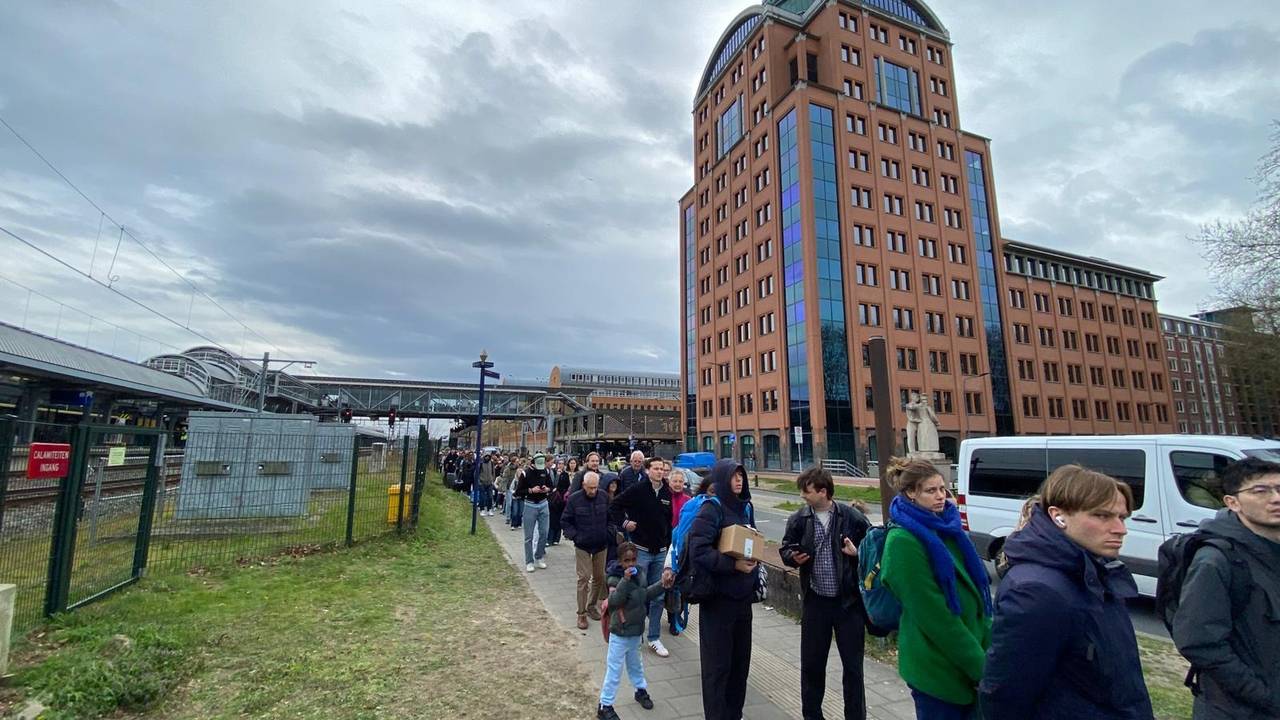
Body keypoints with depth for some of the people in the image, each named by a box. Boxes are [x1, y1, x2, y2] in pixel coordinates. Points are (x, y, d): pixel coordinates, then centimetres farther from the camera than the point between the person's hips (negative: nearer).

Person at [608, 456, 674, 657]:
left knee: (658, 596, 11)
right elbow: (615, 505, -7)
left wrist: (667, 543, 10)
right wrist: (624, 523, -11)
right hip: (640, 550, -5)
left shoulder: (667, 493, 3)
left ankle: (654, 638, 23)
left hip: (660, 552, 5)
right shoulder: (637, 490, -13)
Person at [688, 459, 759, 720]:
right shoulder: (711, 508, -15)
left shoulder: (744, 507, 8)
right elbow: (698, 550, -23)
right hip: (718, 596, -7)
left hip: (743, 595, 7)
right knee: (718, 662, 6)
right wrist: (733, 564, -24)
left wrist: (752, 563, 6)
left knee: (741, 658, 17)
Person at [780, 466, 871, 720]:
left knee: (853, 665, 12)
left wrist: (857, 552, -18)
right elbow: (785, 549, 7)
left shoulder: (853, 517, -10)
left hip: (848, 600, -2)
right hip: (815, 601, 2)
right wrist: (793, 557, -14)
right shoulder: (798, 519, -3)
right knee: (811, 663, 14)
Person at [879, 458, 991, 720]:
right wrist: (977, 663, -16)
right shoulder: (903, 540, -21)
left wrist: (987, 639, 7)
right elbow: (931, 612, -20)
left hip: (969, 656, 7)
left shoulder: (944, 527, 4)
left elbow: (974, 586, 12)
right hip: (936, 665, -7)